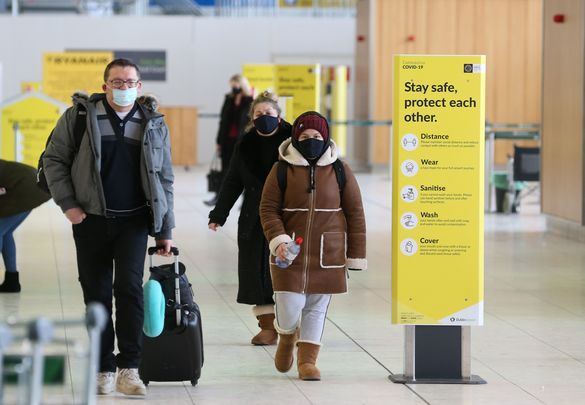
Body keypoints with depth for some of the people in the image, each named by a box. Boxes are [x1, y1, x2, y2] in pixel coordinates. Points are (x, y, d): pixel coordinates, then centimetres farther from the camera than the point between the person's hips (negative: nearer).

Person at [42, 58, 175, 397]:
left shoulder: (154, 124, 6)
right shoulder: (79, 116, 0)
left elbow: (164, 179, 11)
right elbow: (54, 159, 4)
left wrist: (165, 230, 9)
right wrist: (68, 204, -6)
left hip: (134, 220, 0)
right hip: (91, 220, 0)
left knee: (129, 287, -15)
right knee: (97, 295, 5)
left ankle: (129, 369, -11)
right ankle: (104, 369, 15)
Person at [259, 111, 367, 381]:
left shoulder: (340, 171, 2)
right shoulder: (282, 170, 0)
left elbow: (355, 214, 6)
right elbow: (268, 209, -1)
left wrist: (356, 255, 5)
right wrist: (278, 241, -17)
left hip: (327, 256, 1)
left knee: (316, 308, 6)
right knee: (289, 308, -5)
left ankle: (307, 360, 18)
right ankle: (287, 338, 28)